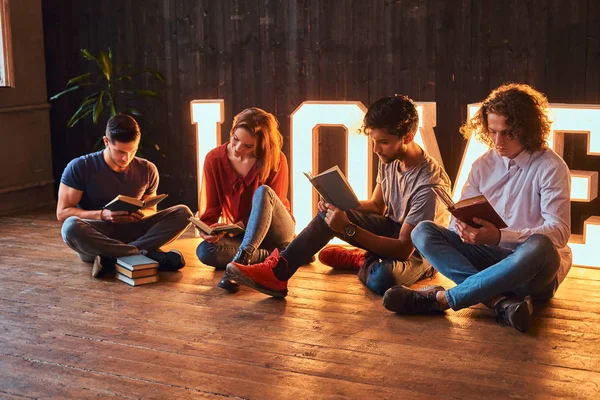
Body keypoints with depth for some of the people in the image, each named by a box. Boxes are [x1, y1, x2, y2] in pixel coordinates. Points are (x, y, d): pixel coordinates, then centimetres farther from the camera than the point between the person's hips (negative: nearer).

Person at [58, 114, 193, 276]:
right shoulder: (79, 167, -7)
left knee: (183, 213, -16)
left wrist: (141, 214, -12)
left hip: (130, 234, 4)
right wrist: (102, 214, -24)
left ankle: (112, 256, -27)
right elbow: (62, 213, -7)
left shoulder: (147, 170, 3)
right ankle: (146, 254, -31)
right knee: (71, 226, -38)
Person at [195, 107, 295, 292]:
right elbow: (210, 208, -5)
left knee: (263, 191, -34)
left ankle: (239, 261, -45)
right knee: (204, 251, -30)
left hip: (275, 232, -2)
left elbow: (270, 206, -12)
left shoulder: (276, 160, -14)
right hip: (239, 235, 2)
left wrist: (241, 225, -29)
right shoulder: (214, 159, -8)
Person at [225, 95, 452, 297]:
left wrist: (348, 230, -37)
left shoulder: (430, 183, -30)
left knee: (380, 278, -39)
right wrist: (340, 206, -12)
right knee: (329, 214, -15)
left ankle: (364, 261, -1)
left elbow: (405, 248, -31)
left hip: (418, 252, -7)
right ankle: (276, 272, -20)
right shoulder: (390, 160, -5)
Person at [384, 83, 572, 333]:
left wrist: (500, 236, -33)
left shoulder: (551, 167, -9)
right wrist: (463, 229, -22)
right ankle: (500, 301, -34)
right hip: (492, 256, 5)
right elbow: (460, 217, 4)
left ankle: (440, 299, -34)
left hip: (535, 266, -4)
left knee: (539, 248, -41)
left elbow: (559, 231, -18)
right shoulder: (483, 165, 6)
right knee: (424, 232, -15)